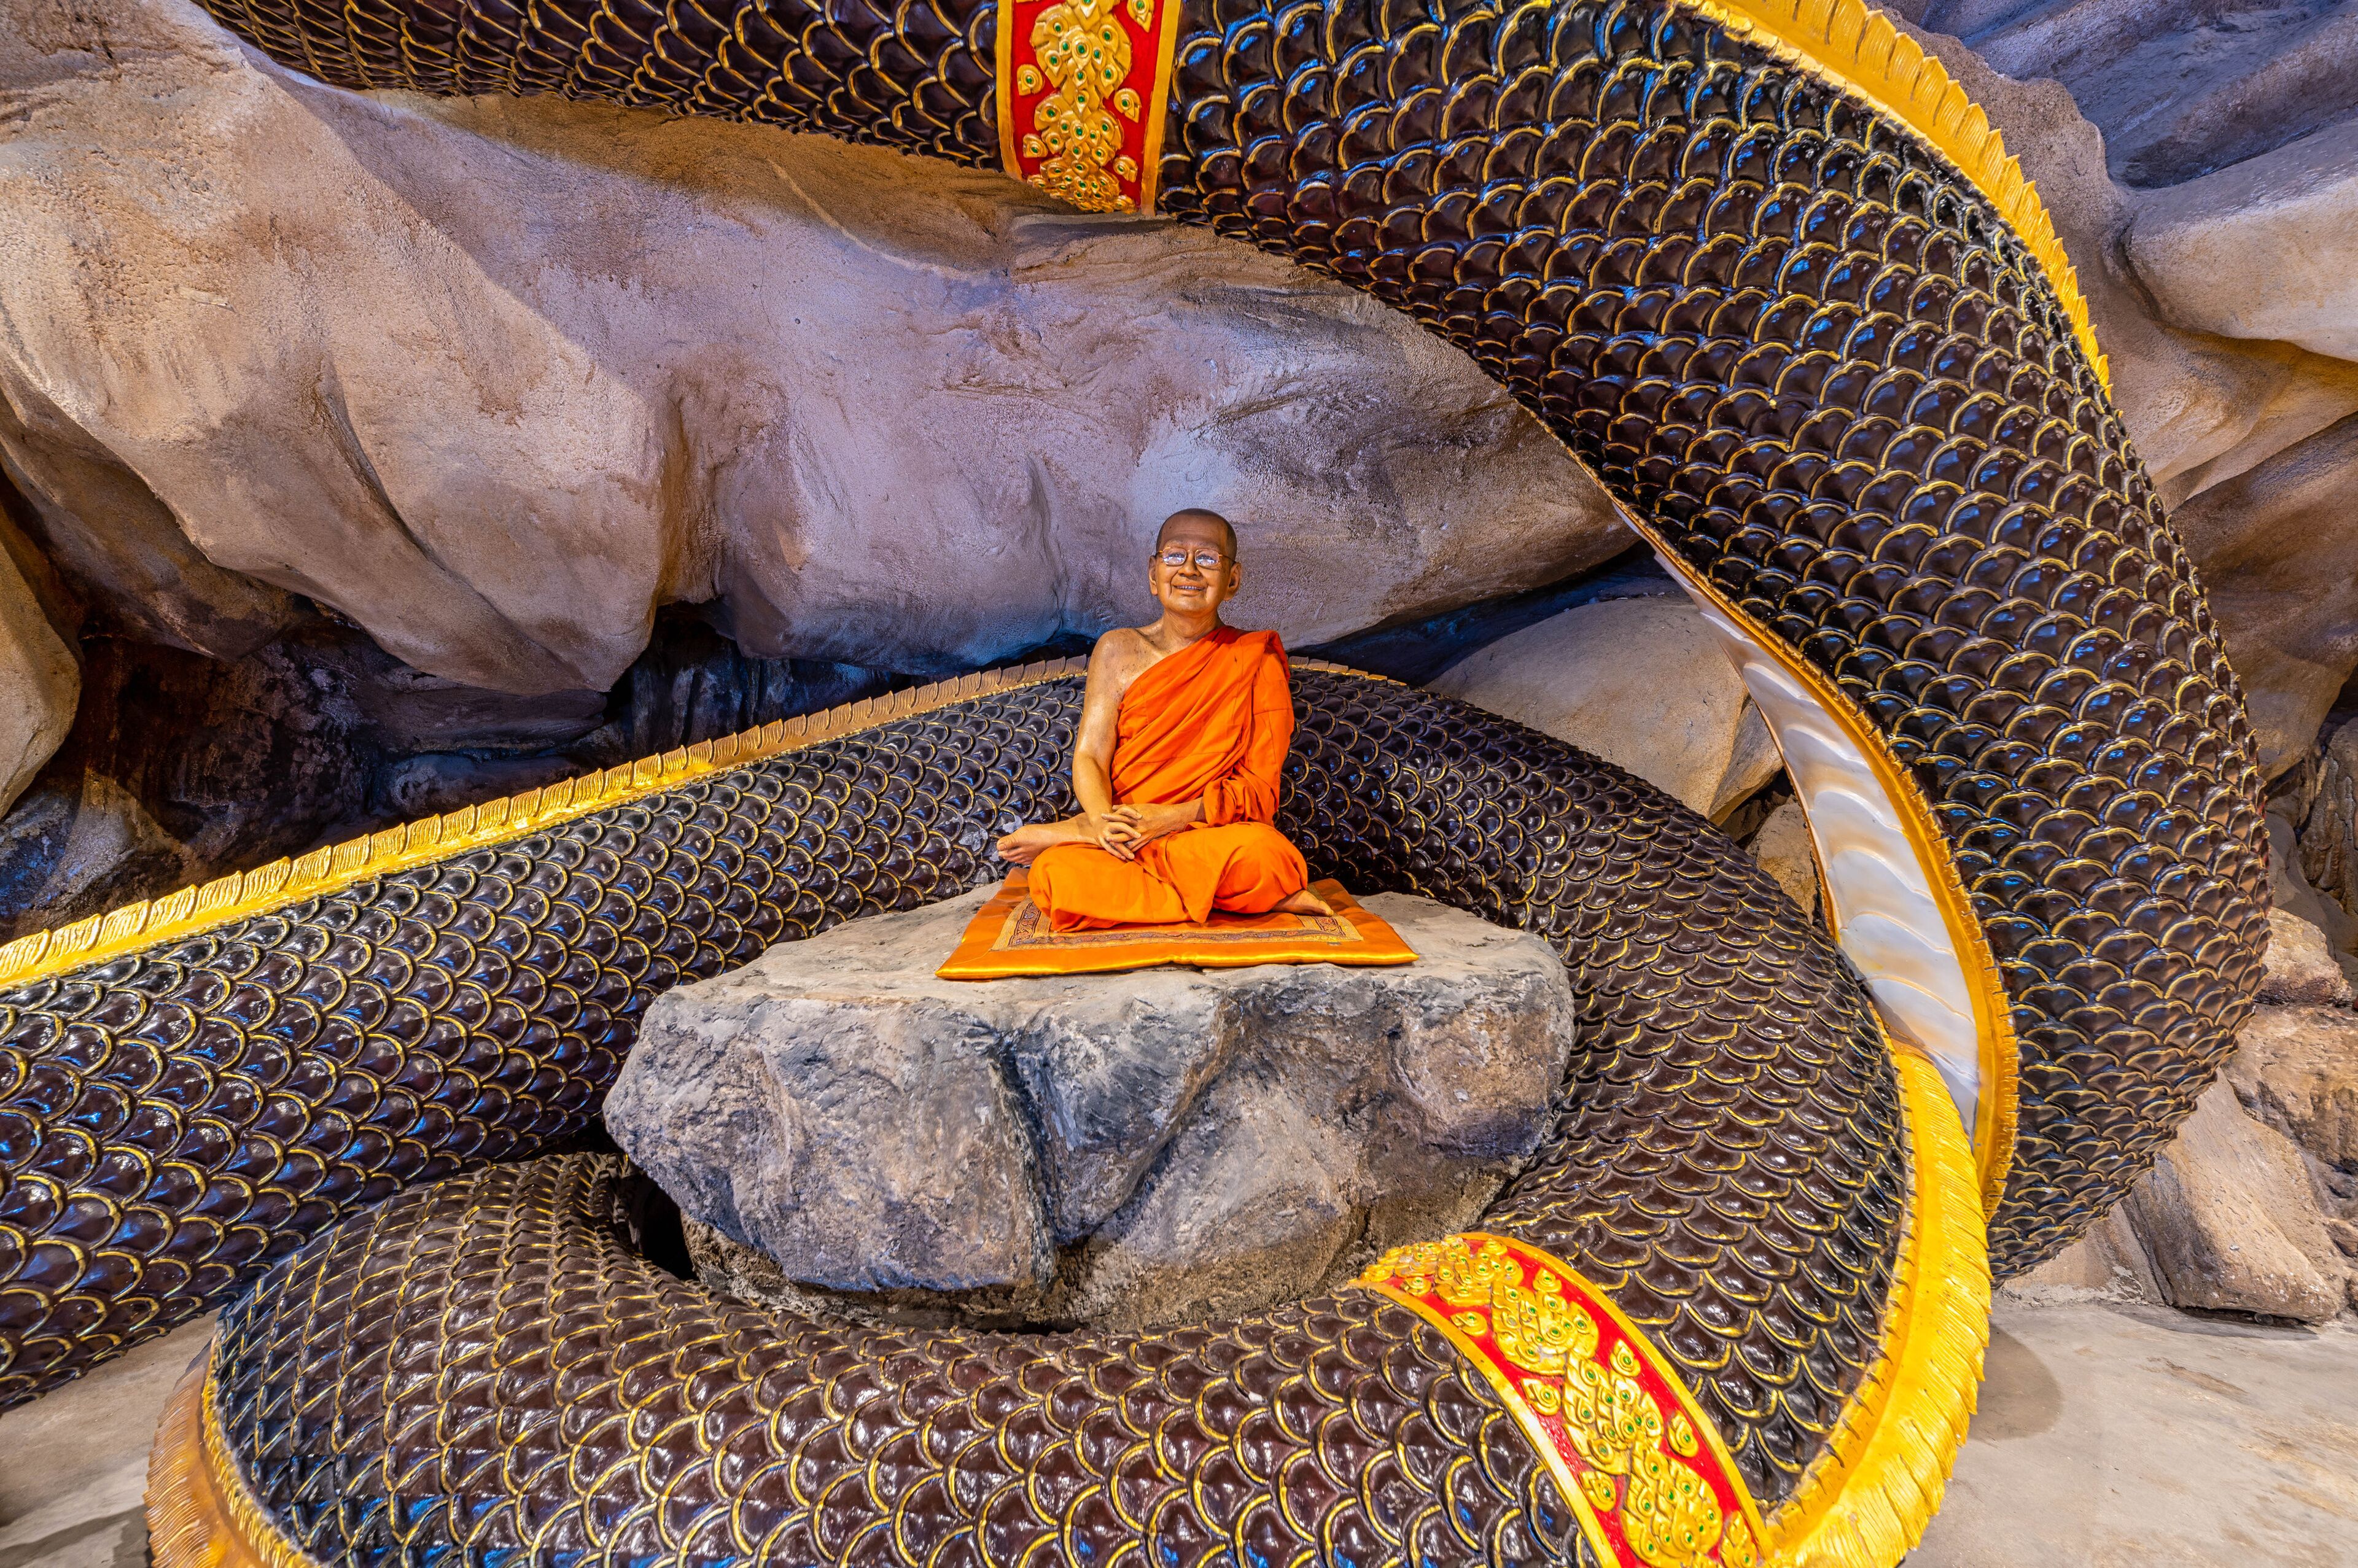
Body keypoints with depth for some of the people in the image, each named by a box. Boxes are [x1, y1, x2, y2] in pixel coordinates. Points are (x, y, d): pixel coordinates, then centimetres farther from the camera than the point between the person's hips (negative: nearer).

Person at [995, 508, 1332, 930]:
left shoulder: (1256, 661, 2)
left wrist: (1170, 818, -19)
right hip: (1120, 838, -1)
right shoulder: (1119, 650, 6)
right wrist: (1106, 823, -23)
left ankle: (1069, 833, -17)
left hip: (1212, 832, 1)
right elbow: (1089, 756, 0)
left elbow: (1260, 784, -4)